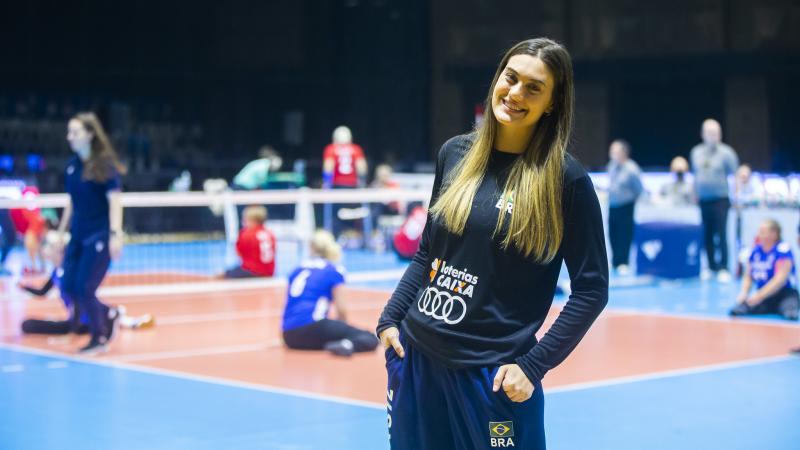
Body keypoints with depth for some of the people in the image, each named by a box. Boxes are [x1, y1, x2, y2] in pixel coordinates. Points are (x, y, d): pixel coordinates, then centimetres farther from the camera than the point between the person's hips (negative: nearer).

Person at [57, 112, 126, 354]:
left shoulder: (105, 164, -11)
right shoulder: (72, 165, 8)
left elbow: (114, 201, -14)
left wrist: (115, 235, -21)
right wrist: (61, 233, 18)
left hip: (99, 235, -7)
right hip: (78, 235, 7)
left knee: (85, 288, -9)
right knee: (69, 288, 2)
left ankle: (99, 338, 11)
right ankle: (109, 315, 25)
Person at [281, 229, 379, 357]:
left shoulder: (297, 270, 20)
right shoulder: (335, 270, 5)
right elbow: (341, 309, 0)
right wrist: (342, 329, 21)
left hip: (290, 336, 6)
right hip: (312, 326, -6)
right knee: (370, 339, -5)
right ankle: (347, 344, -34)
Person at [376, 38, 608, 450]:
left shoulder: (565, 178, -9)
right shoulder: (455, 153, 4)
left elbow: (591, 289, -8)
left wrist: (533, 364, -14)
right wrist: (390, 320, 4)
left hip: (493, 374, -4)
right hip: (415, 357, 5)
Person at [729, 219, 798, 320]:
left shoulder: (783, 250, -13)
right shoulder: (756, 250, 6)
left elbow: (780, 279, -21)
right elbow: (748, 277, 14)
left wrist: (760, 295, -27)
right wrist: (744, 293, -6)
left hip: (785, 294, -4)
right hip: (763, 297, 4)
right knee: (736, 311, -32)